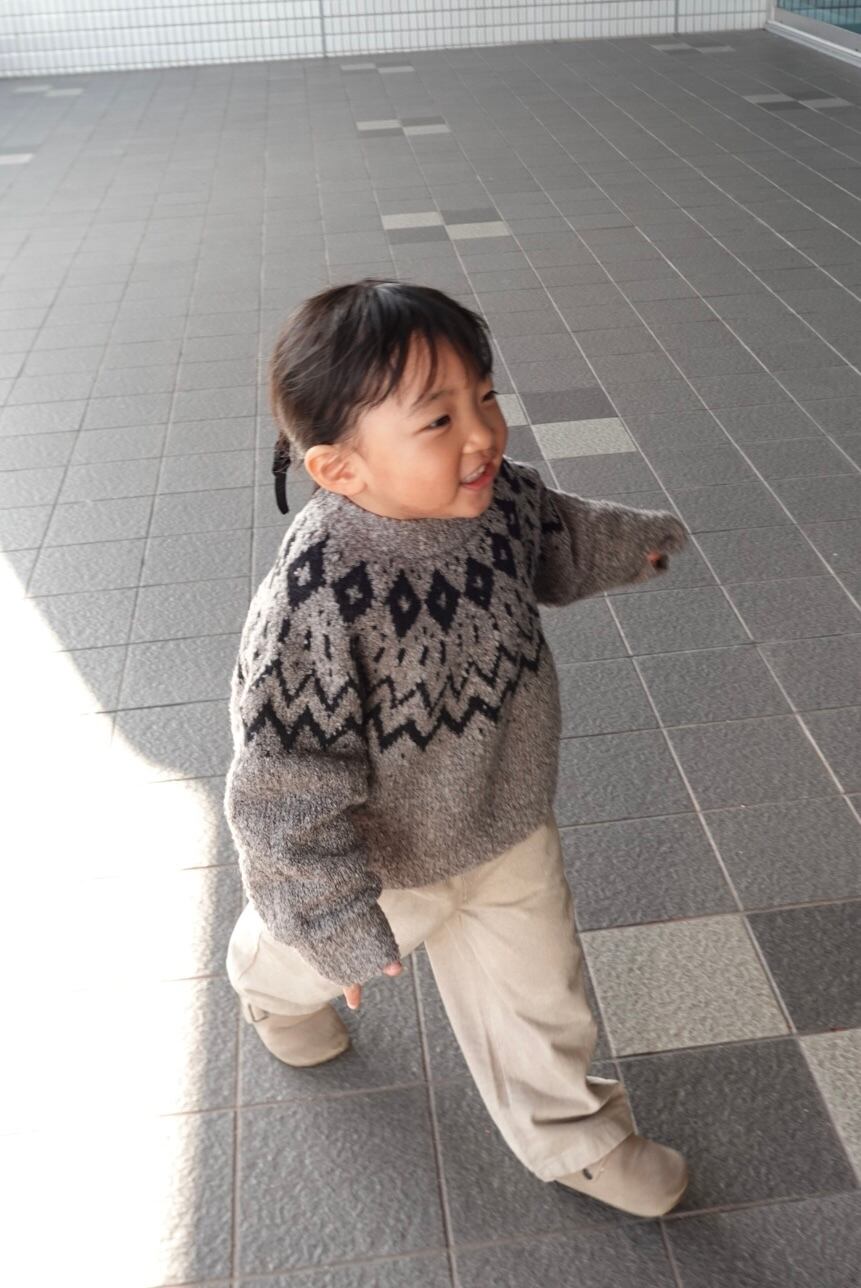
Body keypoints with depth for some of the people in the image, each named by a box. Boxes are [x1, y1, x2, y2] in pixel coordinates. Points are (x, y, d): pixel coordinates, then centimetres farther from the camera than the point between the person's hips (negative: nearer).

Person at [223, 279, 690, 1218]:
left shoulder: (500, 496, -19)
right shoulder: (317, 596, -39)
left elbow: (555, 541, 7)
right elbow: (287, 780, -31)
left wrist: (633, 542, 23)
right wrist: (332, 919, -25)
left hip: (509, 822, 4)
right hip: (383, 858, -3)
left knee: (535, 988, 21)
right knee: (300, 954, 30)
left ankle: (569, 1132, 49)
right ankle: (274, 984, 67)